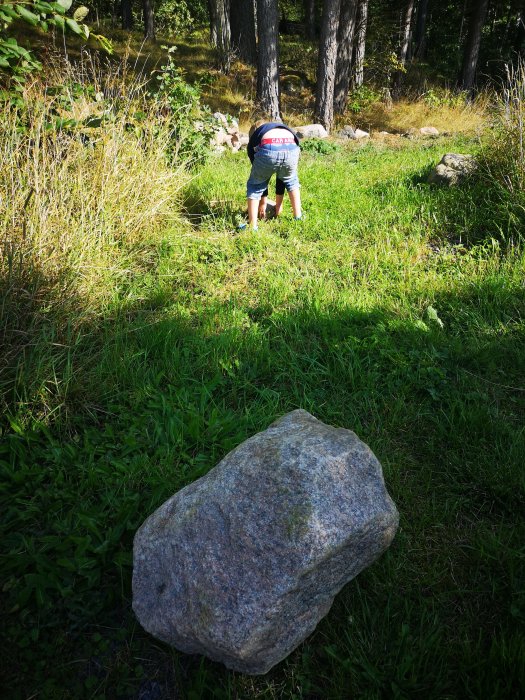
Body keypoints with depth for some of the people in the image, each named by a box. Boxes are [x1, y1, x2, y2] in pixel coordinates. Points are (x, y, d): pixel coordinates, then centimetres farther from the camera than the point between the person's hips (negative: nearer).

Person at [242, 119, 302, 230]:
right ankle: (298, 219, 32)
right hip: (291, 148, 3)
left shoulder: (254, 140, 36)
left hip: (268, 149, -2)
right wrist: (279, 202, 48)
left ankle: (253, 226, 17)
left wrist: (263, 202, 42)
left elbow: (259, 175, 34)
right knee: (291, 181, 33)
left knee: (254, 185, 22)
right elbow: (283, 176, 43)